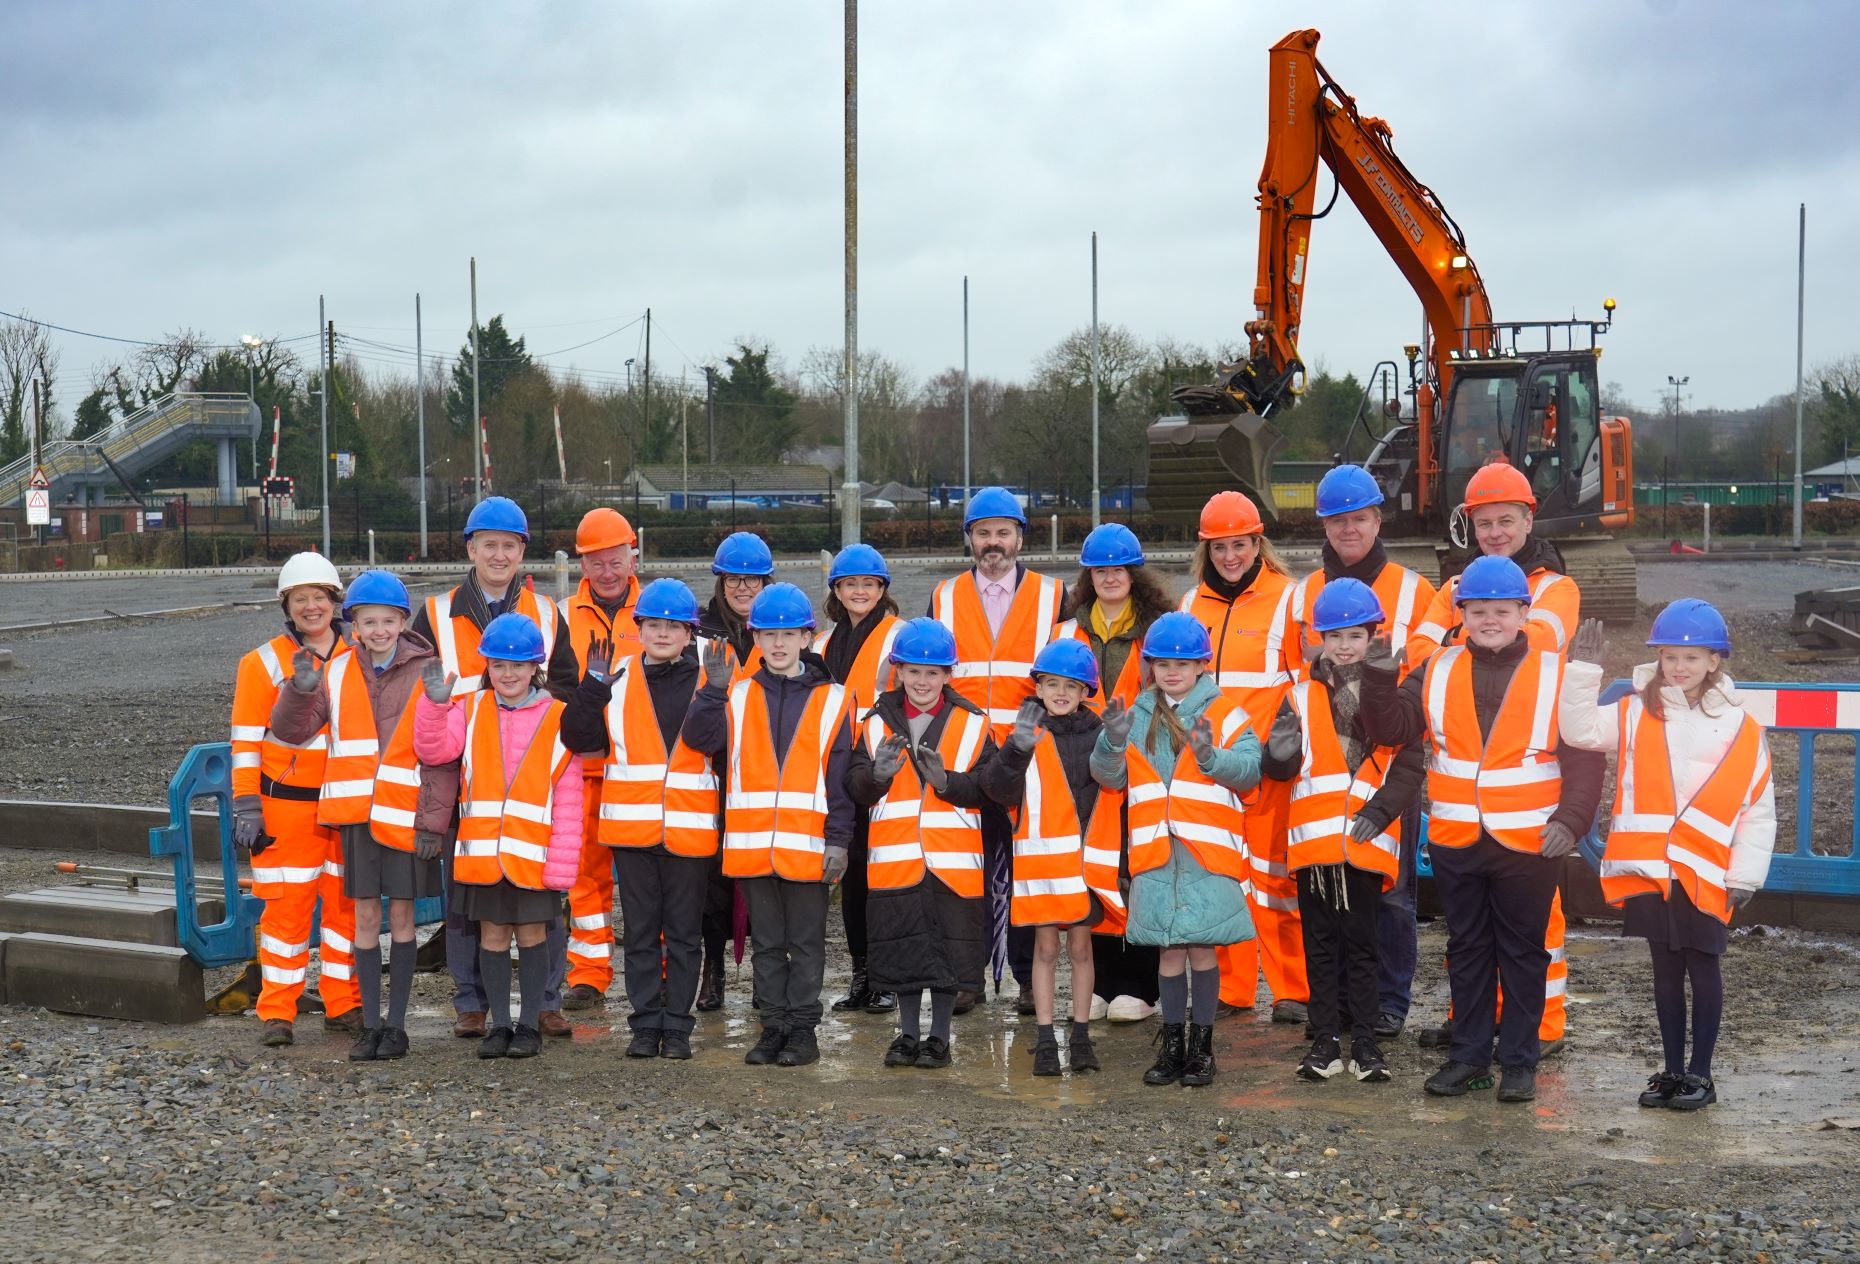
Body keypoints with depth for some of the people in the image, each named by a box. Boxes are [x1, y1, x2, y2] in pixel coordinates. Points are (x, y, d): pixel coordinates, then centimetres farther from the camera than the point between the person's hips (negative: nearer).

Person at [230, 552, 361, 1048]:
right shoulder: (264, 664, 2)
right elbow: (246, 742, 0)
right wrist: (246, 808, -7)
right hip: (287, 805, -3)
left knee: (347, 902, 7)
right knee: (287, 905, -3)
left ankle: (344, 1005, 16)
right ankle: (277, 1013, 6)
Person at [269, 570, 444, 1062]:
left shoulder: (427, 673, -3)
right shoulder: (337, 672, 5)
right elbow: (291, 731, 5)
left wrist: (434, 819, -8)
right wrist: (299, 690, -15)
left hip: (407, 815, -2)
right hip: (356, 813, 2)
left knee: (402, 915, 5)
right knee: (366, 917, 6)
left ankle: (396, 1023, 13)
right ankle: (370, 1023, 14)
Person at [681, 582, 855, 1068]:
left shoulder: (830, 700, 1)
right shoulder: (738, 697, 7)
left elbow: (840, 778, 0)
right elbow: (699, 739, -7)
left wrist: (839, 840, -5)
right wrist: (713, 689, -18)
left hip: (808, 845, -2)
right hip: (750, 843, 2)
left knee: (806, 942, 6)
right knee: (767, 943, 12)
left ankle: (803, 1028, 14)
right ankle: (774, 1026, 20)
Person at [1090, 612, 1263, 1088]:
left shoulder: (1225, 715, 2)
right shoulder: (1137, 717, 10)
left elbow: (1250, 769, -10)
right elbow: (1109, 777, 8)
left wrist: (1212, 756, -26)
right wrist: (1112, 742, -10)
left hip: (1208, 853, -2)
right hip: (1156, 853, 2)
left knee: (1203, 950, 2)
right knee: (1170, 951, 7)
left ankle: (1202, 1045, 13)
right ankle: (1172, 1045, 16)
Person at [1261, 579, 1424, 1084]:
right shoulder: (1301, 696, 6)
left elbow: (1409, 764, -2)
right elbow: (1279, 768, 0)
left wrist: (1381, 810, -14)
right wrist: (1281, 753, -23)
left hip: (1367, 842, -1)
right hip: (1314, 840, 2)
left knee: (1361, 944, 5)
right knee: (1321, 944, 8)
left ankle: (1365, 1042, 12)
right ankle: (1326, 1040, 15)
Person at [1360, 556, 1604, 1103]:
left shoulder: (1556, 674, -3)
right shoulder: (1437, 672, 5)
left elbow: (1585, 758, -4)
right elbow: (1391, 728, -1)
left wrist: (1570, 820, -16)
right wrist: (1379, 679, -17)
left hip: (1529, 844, -3)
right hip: (1454, 841, 3)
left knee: (1522, 951, 8)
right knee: (1467, 949, 12)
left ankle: (1520, 1061, 17)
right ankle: (1469, 1055, 22)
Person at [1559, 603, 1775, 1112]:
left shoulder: (1741, 729, 1)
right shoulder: (1636, 714, 4)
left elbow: (1758, 809, 2)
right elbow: (1581, 730, -8)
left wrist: (1744, 876, -2)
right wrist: (1583, 671, -14)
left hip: (1707, 876, -1)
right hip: (1649, 871, 1)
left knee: (1703, 969, 6)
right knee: (1666, 970, 11)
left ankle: (1700, 1073, 17)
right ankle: (1673, 1070, 22)